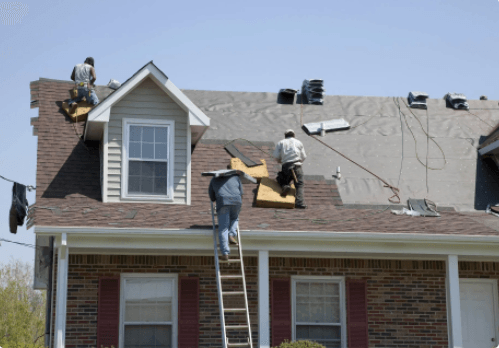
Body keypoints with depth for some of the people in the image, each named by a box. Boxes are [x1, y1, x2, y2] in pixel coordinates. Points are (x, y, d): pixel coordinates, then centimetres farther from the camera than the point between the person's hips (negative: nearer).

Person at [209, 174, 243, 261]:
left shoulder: (214, 180, 26)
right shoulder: (235, 177, 28)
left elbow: (212, 198, 26)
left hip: (222, 203, -1)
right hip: (236, 201, 1)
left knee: (223, 229, -1)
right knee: (234, 218, 30)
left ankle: (225, 253, -12)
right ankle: (231, 235, 5)